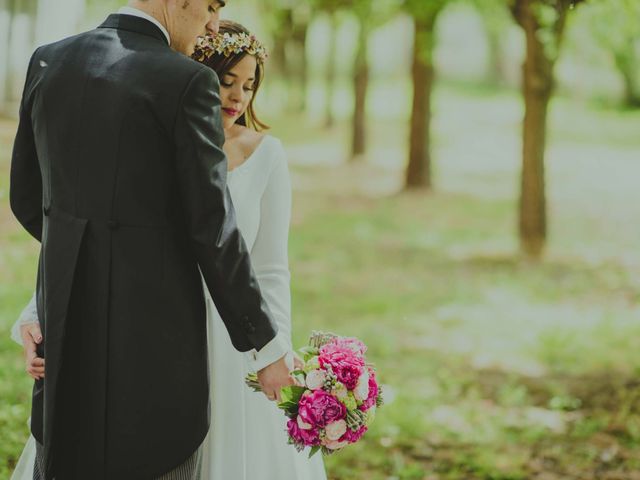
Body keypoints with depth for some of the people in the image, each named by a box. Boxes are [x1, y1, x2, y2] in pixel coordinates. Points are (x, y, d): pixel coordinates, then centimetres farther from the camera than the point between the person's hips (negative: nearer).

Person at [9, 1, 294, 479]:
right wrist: (266, 346, -4)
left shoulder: (48, 62, 4)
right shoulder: (190, 83, -14)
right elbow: (213, 231, -13)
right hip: (156, 328, -5)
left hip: (68, 317, 6)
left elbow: (28, 200, 12)